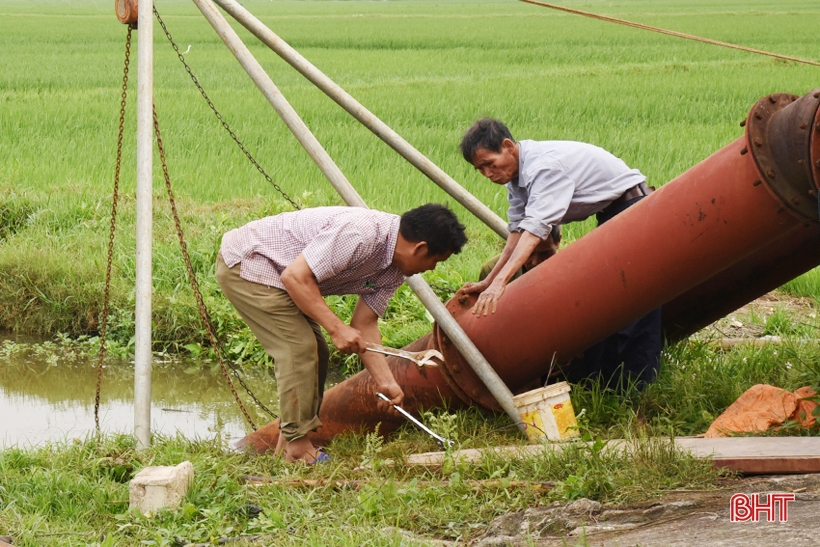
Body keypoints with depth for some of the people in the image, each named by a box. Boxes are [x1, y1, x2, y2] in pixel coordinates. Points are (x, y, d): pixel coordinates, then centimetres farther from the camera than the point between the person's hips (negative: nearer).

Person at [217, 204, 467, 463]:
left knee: (314, 354, 9)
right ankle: (297, 448, -7)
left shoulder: (394, 271, 0)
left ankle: (286, 444, 18)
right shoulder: (359, 234, -30)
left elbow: (364, 324, 4)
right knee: (299, 348, -14)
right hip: (245, 264, -10)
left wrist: (386, 382, -6)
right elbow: (295, 277, -30)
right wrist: (336, 328, -29)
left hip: (272, 272, 10)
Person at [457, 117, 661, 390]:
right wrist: (488, 281, -4)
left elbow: (536, 228, -37)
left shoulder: (545, 166, -28)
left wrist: (500, 281, -44)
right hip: (610, 216, 10)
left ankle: (639, 388, -11)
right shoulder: (516, 174, 2)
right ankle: (592, 377, 13)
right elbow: (518, 229, 3)